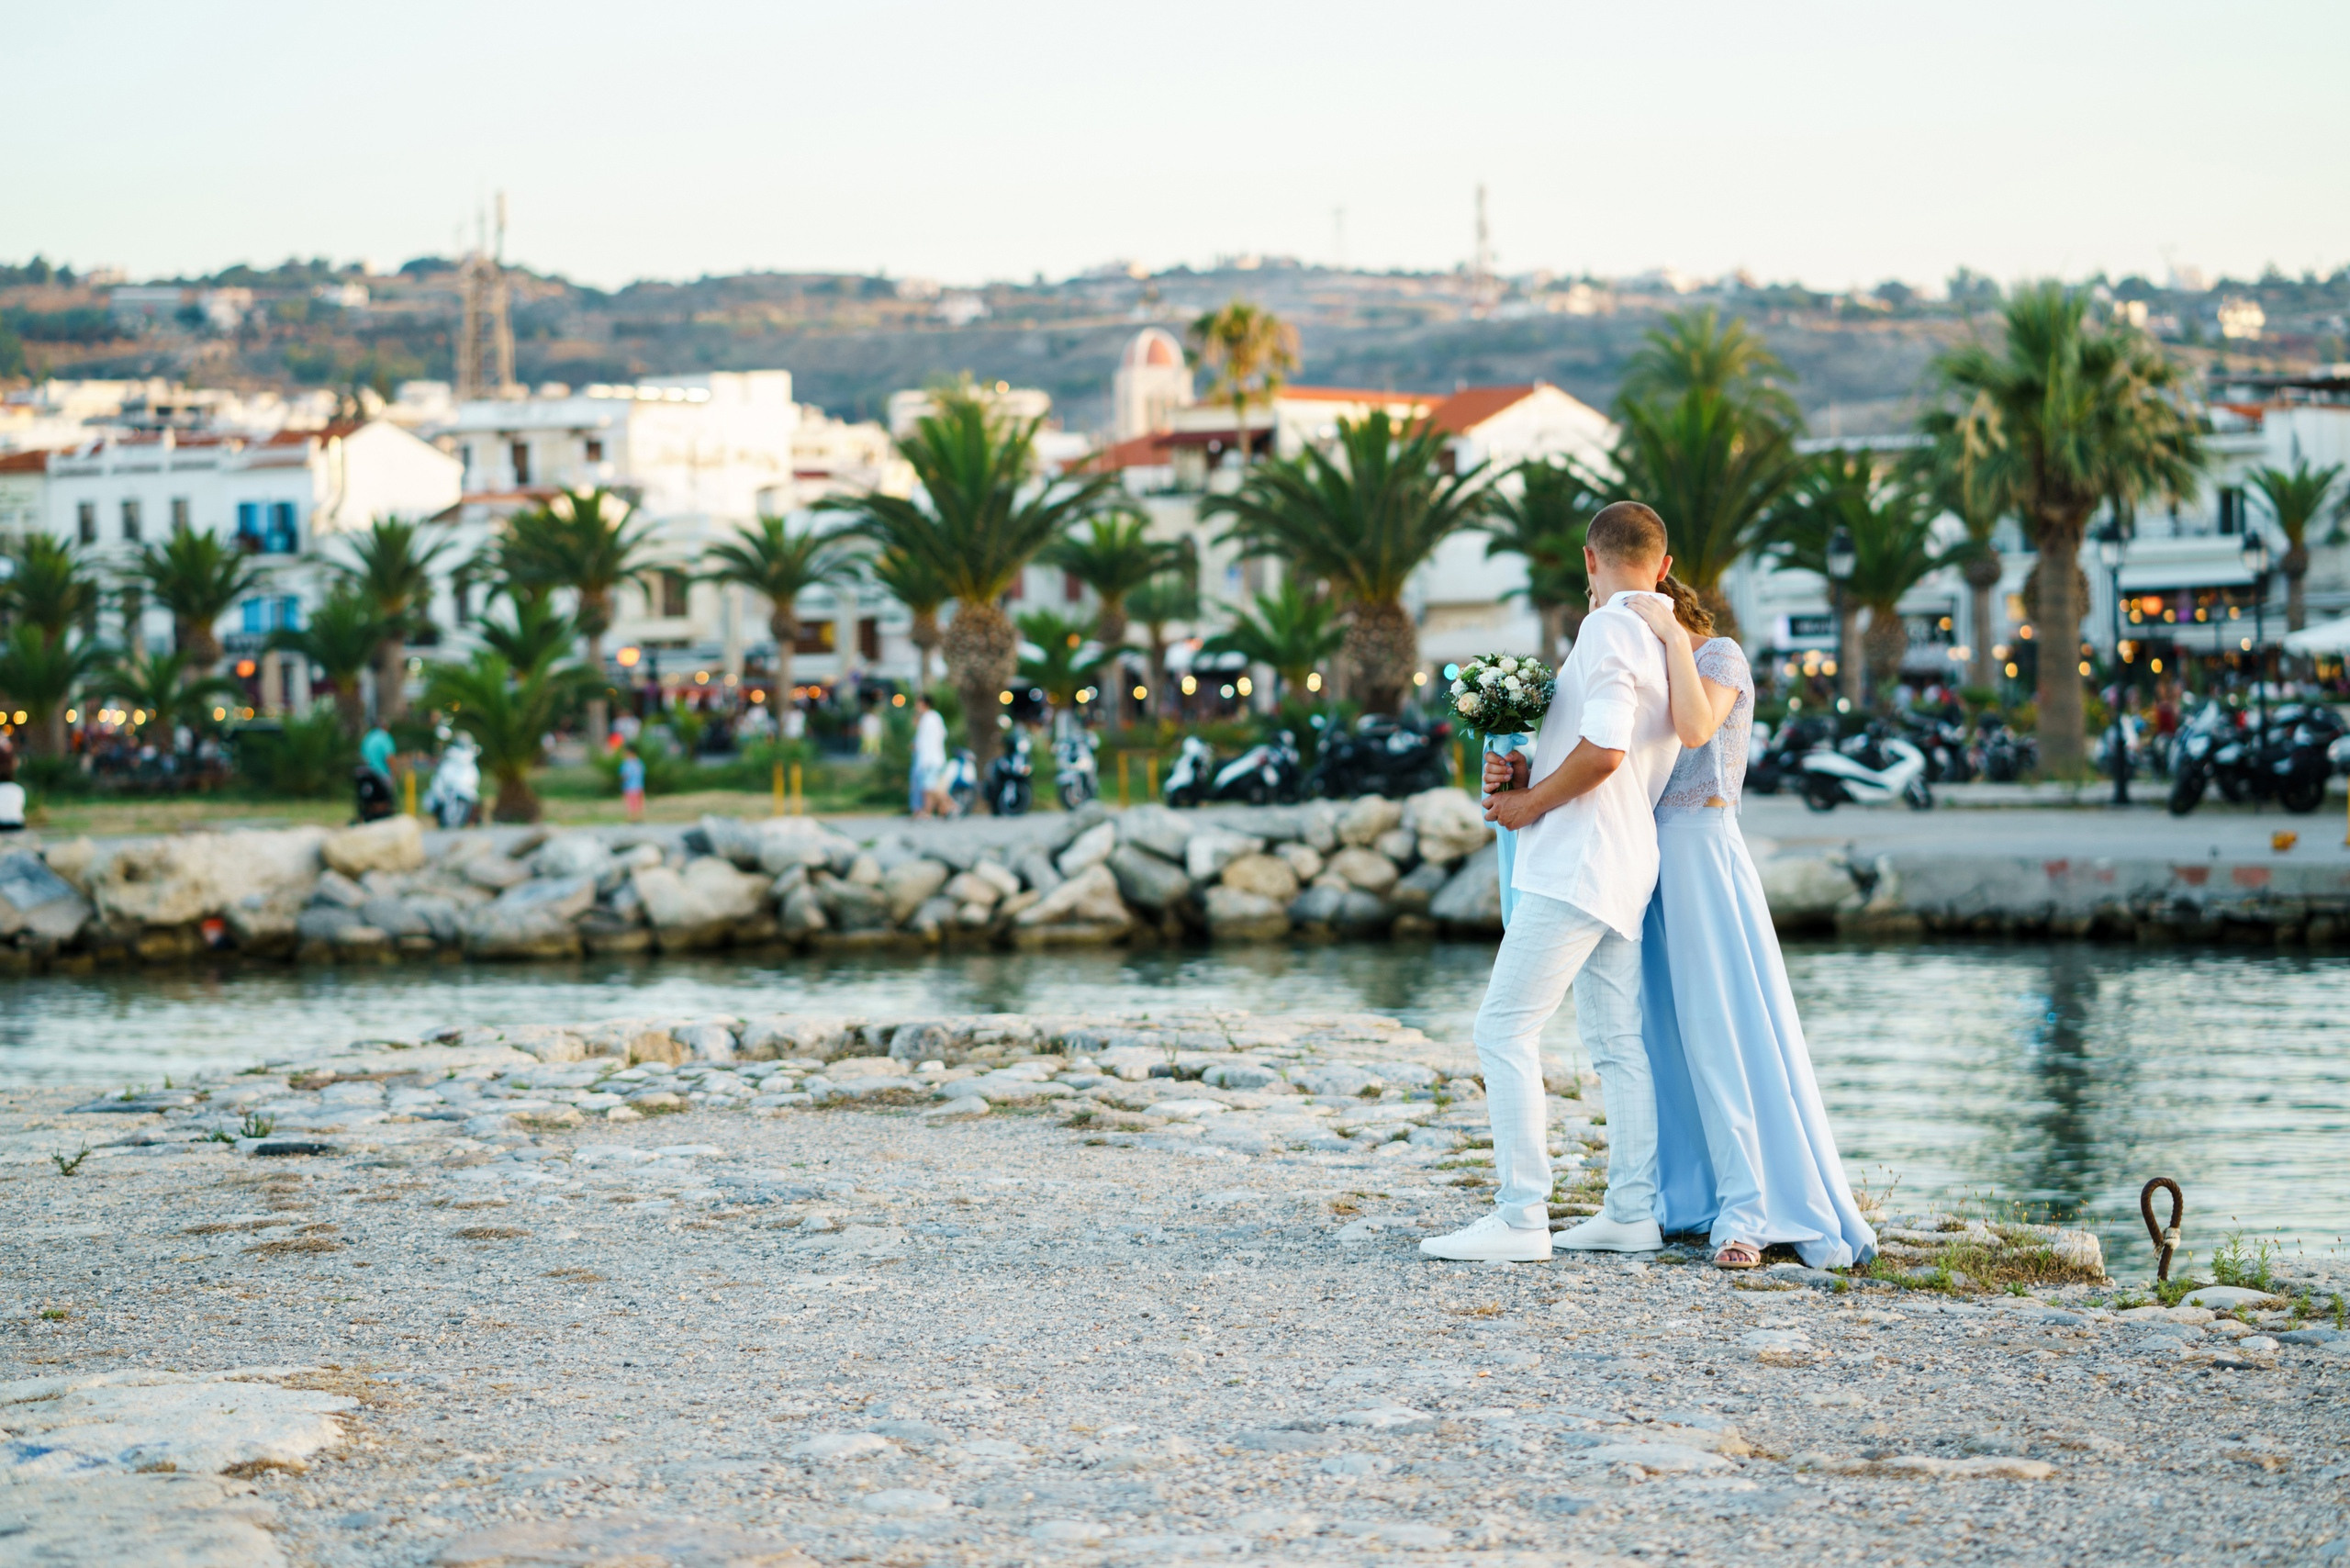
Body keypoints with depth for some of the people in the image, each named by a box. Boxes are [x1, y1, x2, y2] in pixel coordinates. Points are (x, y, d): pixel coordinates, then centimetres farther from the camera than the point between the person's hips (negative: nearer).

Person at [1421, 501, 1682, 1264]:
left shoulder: (1609, 629, -14)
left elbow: (1605, 749, -25)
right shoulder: (1669, 643, 16)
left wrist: (1531, 802, -11)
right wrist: (1526, 772, 5)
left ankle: (1520, 1217, -12)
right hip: (1623, 864, 10)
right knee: (1615, 1041, 11)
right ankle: (1632, 1212, 13)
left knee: (1505, 1029, -9)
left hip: (1577, 861, -10)